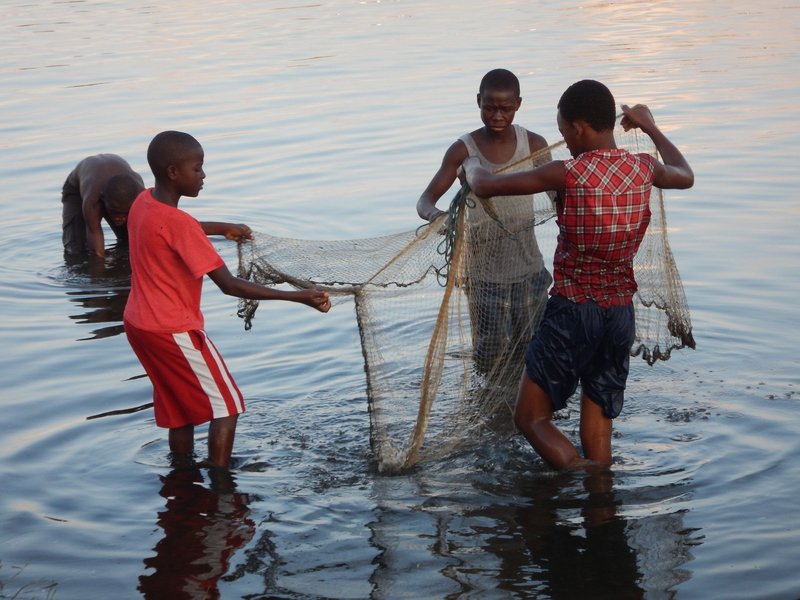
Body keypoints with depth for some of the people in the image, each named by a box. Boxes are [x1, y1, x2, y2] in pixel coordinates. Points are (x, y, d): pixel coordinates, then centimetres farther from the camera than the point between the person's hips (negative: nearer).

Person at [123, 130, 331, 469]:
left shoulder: (142, 203, 1)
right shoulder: (179, 224, -24)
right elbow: (230, 286, -26)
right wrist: (299, 297, -29)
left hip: (138, 324, 9)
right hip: (174, 331, -9)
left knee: (181, 411, 17)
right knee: (226, 407, 0)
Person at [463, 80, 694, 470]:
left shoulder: (567, 174, -17)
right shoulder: (644, 170, 0)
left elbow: (486, 187, -10)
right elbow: (686, 177, 25)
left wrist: (471, 166, 13)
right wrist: (651, 128, 38)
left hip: (573, 310, -5)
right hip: (621, 312, 6)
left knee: (531, 418, 4)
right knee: (598, 420, 15)